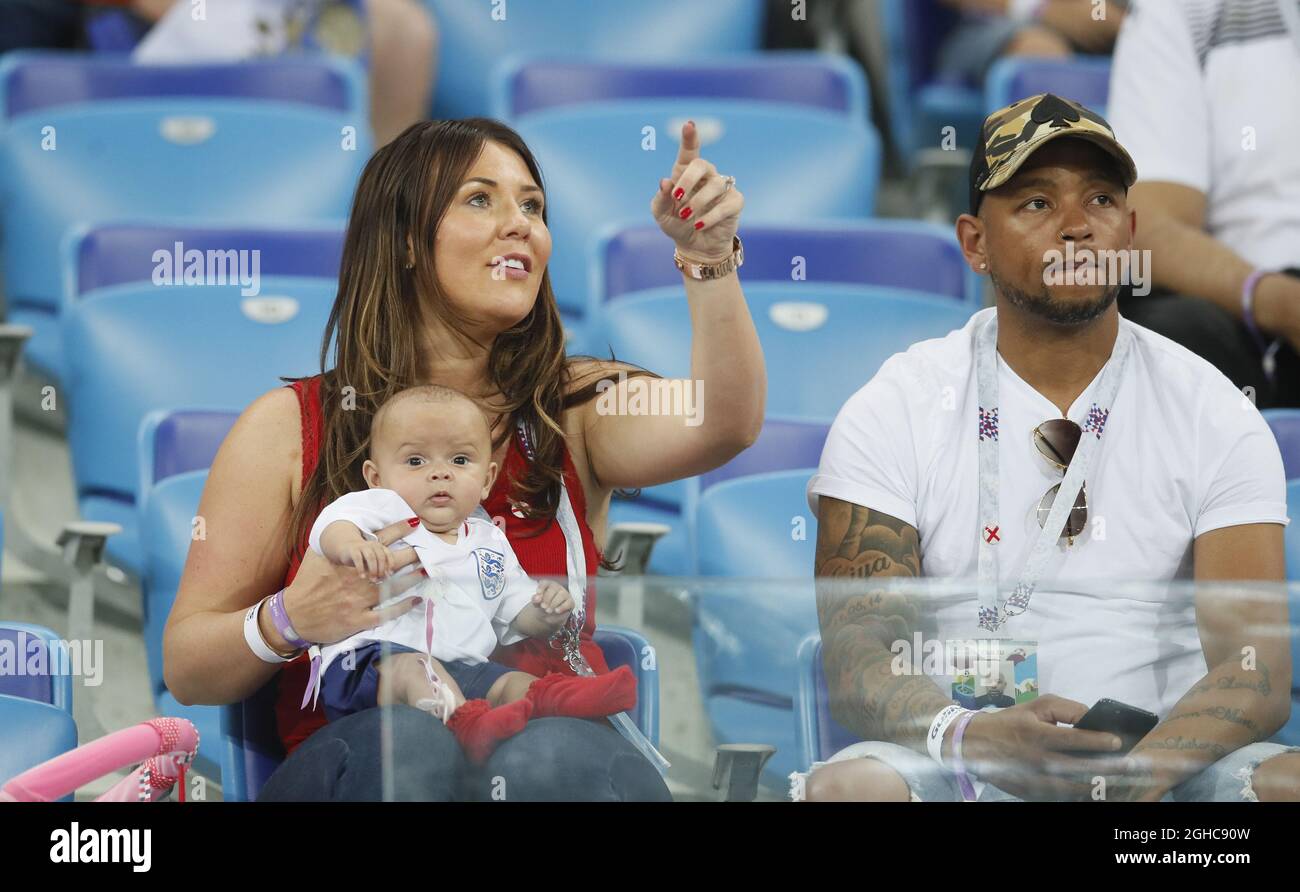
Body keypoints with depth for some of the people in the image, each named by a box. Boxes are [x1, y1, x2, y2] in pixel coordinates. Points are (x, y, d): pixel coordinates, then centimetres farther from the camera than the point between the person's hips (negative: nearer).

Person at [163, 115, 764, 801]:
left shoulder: (575, 406, 16)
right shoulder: (288, 427, 10)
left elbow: (723, 426, -6)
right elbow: (184, 669, 9)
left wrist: (708, 258, -18)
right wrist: (290, 622, -12)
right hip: (358, 767, 1)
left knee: (549, 754, -38)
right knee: (407, 742, -37)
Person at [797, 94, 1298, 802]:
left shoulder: (1218, 418, 5)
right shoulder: (892, 412, 3)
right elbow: (856, 659, -6)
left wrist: (1139, 773, -27)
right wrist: (967, 736, -30)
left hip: (1168, 764, 1)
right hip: (964, 772, -1)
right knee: (844, 788, -34)